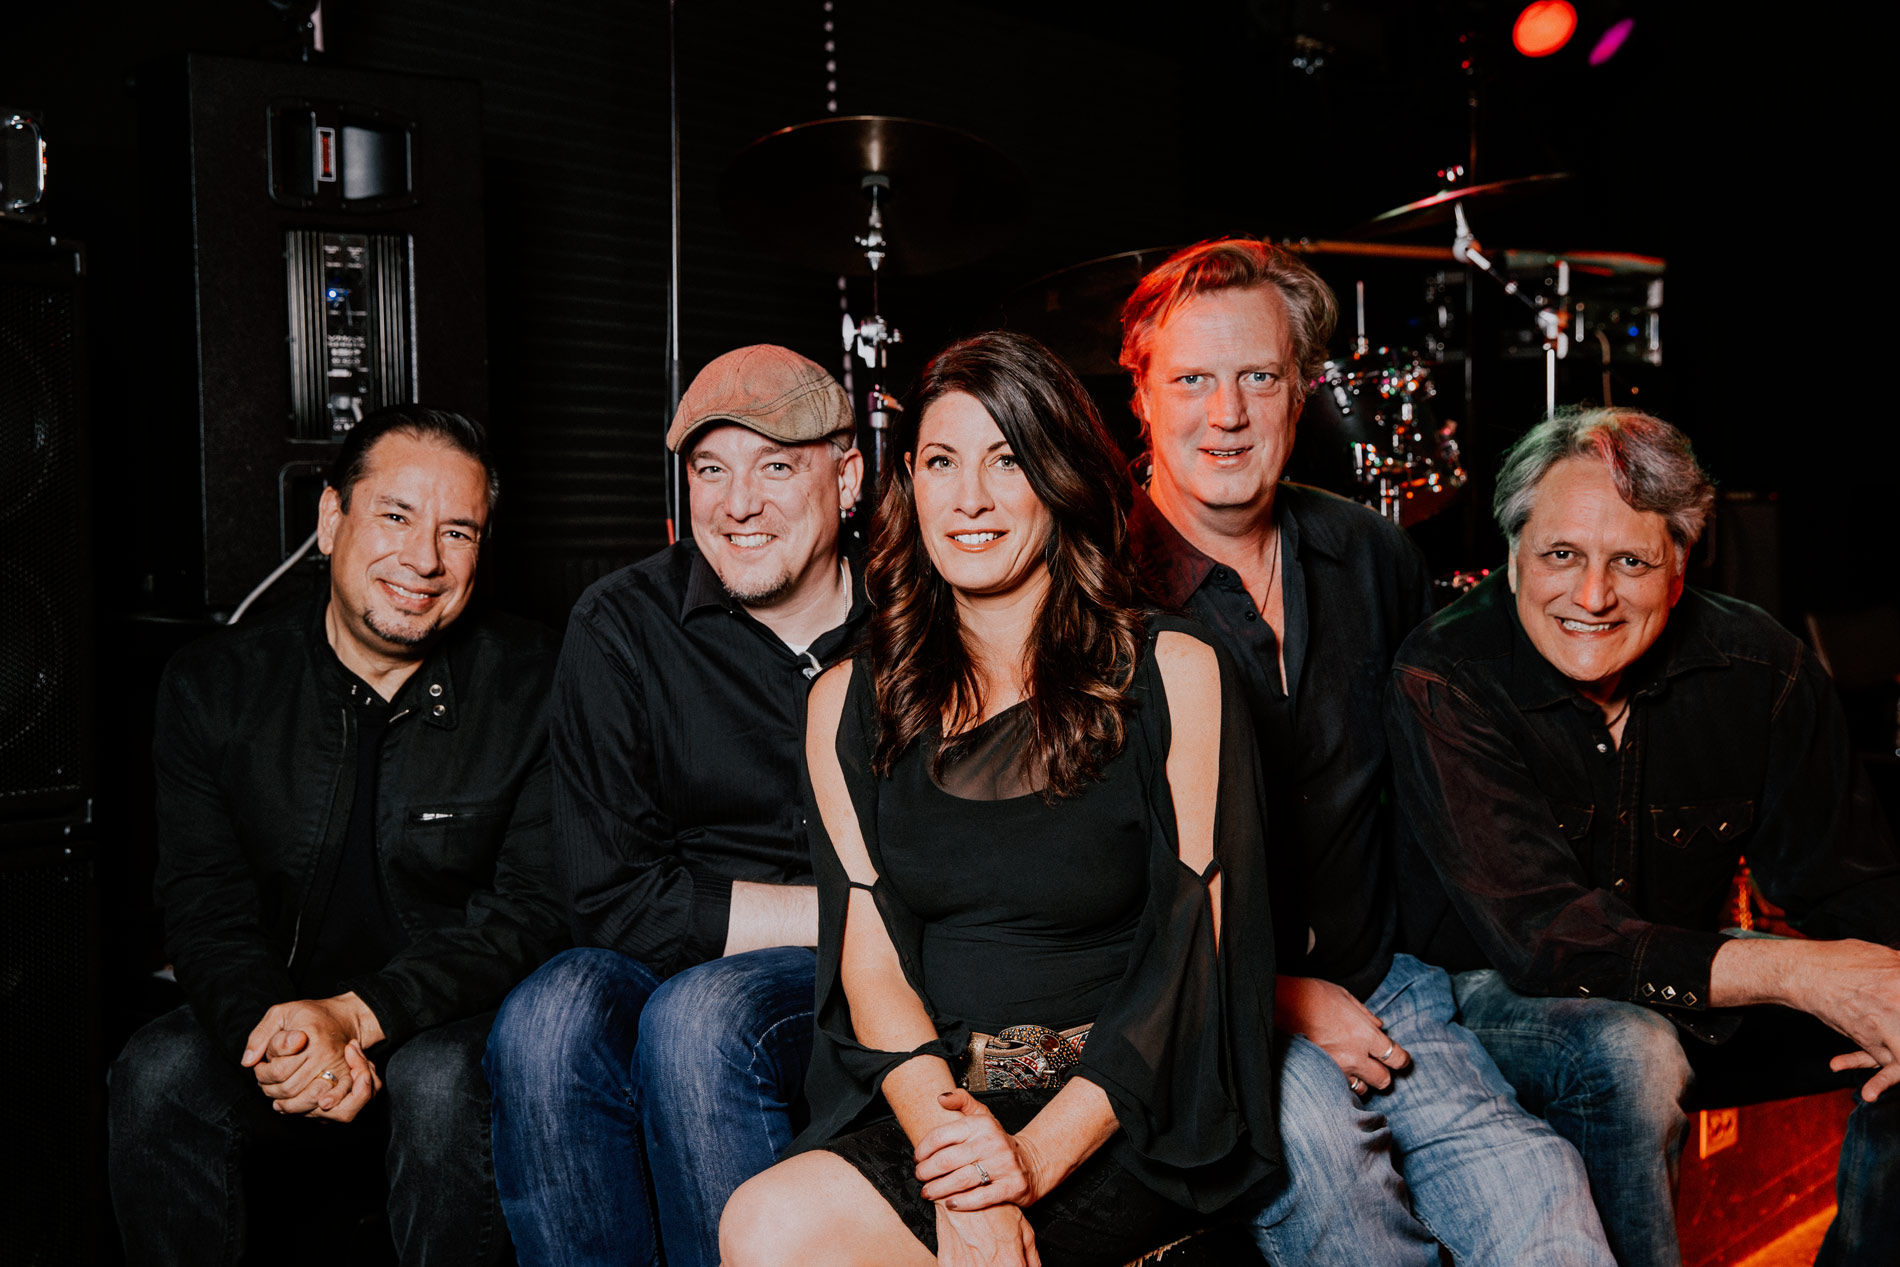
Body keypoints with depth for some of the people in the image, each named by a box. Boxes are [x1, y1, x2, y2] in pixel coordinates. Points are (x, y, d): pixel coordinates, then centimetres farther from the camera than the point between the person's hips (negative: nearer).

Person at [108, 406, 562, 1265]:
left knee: (443, 1082, -33)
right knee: (157, 1075, -25)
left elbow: (539, 907, -11)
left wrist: (360, 1015, -23)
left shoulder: (530, 684, -7)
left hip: (448, 1023, -2)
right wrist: (277, 1030, -25)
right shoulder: (215, 686, 1)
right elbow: (205, 908, -3)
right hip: (274, 1011, 2)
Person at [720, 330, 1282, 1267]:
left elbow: (1195, 948, -4)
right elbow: (870, 960, 2)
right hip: (916, 1109, 3)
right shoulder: (848, 704, 8)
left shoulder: (1172, 674, 0)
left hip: (1120, 1124, -3)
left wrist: (1039, 1154, -15)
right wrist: (956, 1161, -16)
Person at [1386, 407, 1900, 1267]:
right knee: (1629, 1052, -34)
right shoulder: (1444, 683, -21)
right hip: (1487, 995, -5)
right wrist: (1792, 972, -34)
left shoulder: (1759, 668, -9)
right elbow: (1536, 937, -27)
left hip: (1690, 993, 5)